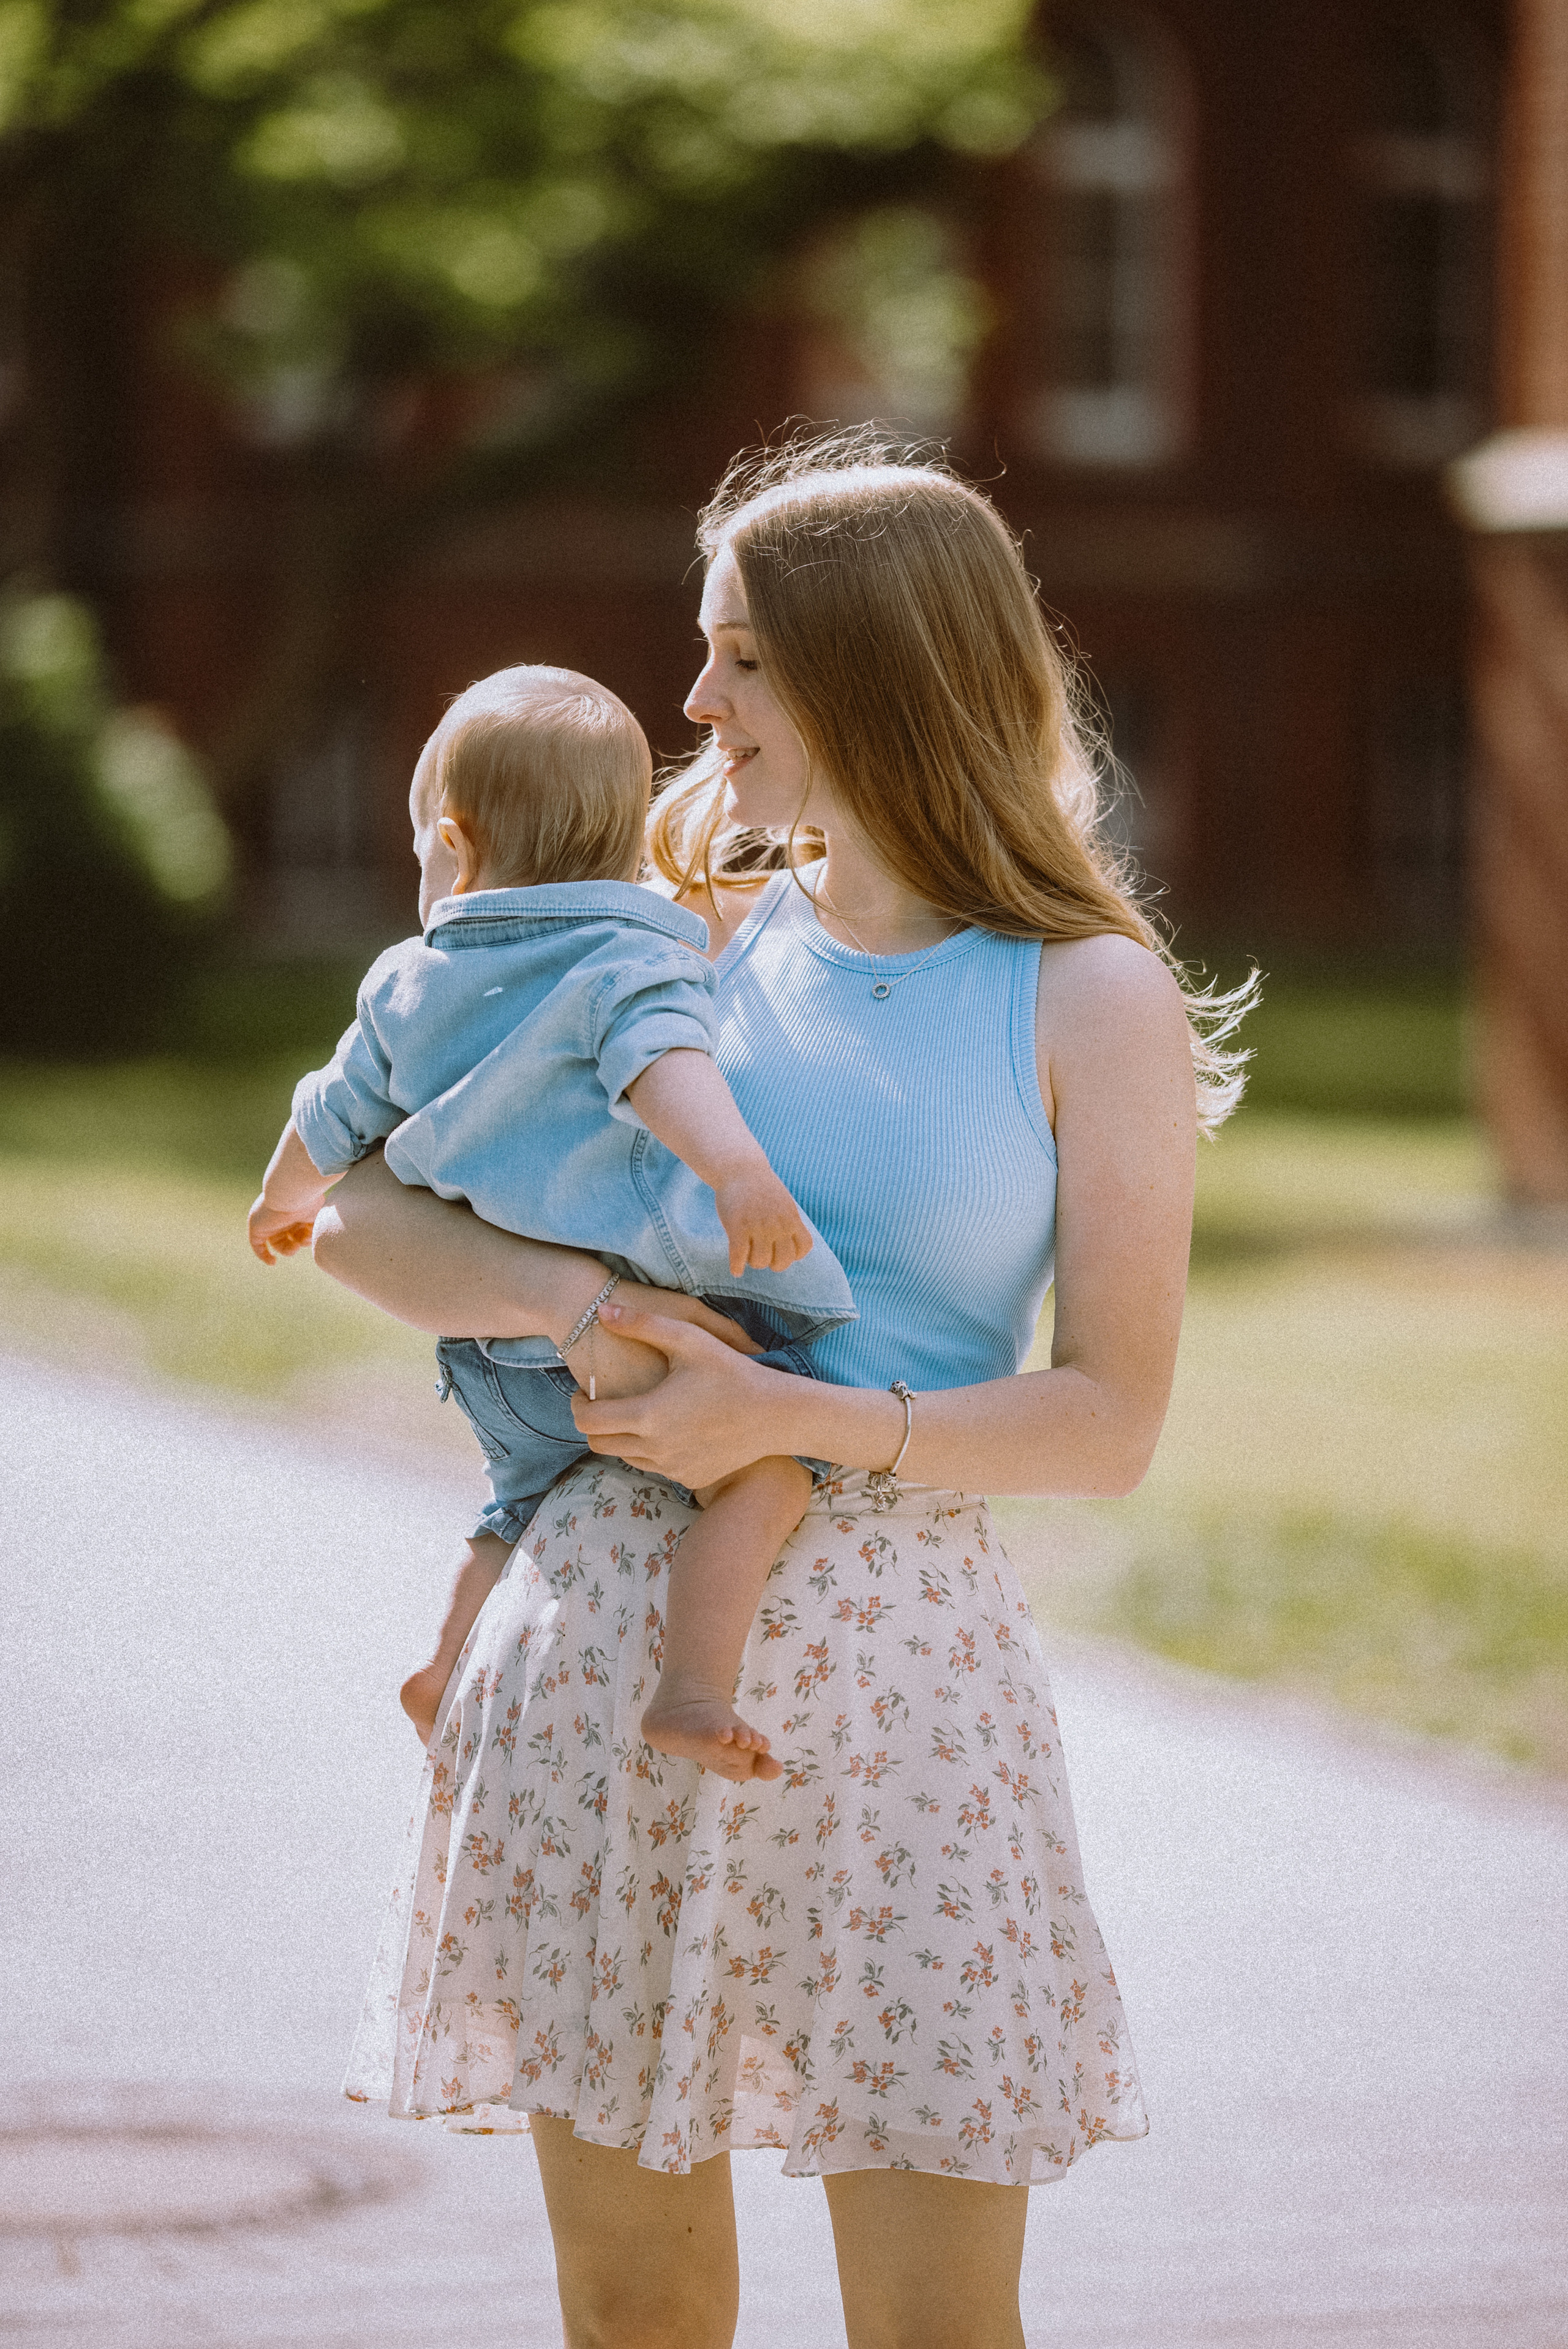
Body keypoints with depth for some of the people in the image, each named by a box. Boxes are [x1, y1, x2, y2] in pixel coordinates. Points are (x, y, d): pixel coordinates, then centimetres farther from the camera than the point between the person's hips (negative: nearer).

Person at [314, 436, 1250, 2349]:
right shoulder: (690, 936, 10)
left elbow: (1110, 1421, -5)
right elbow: (355, 1216, 8)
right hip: (609, 1622, 3)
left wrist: (798, 1418, -16)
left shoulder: (1094, 1005, 1)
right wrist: (565, 1295, -11)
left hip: (896, 1653, -3)